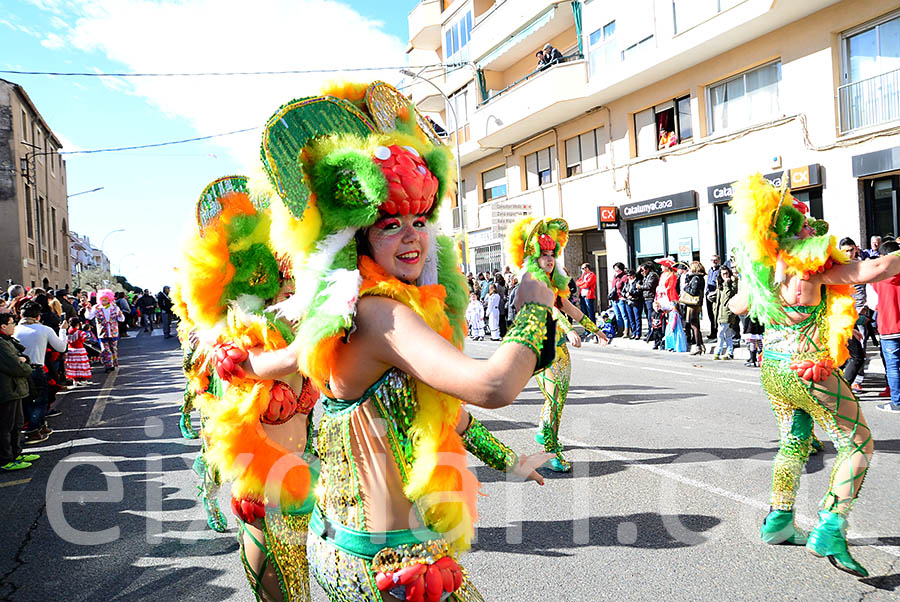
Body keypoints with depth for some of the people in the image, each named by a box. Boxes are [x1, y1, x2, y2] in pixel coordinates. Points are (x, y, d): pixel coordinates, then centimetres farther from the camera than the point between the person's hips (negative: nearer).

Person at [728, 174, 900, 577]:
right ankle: (829, 530, -2)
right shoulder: (808, 265, -19)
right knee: (858, 444, 6)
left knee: (795, 441, 24)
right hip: (809, 370, -7)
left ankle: (778, 520, 29)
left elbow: (737, 307, 20)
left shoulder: (759, 270, 3)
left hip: (772, 368, 7)